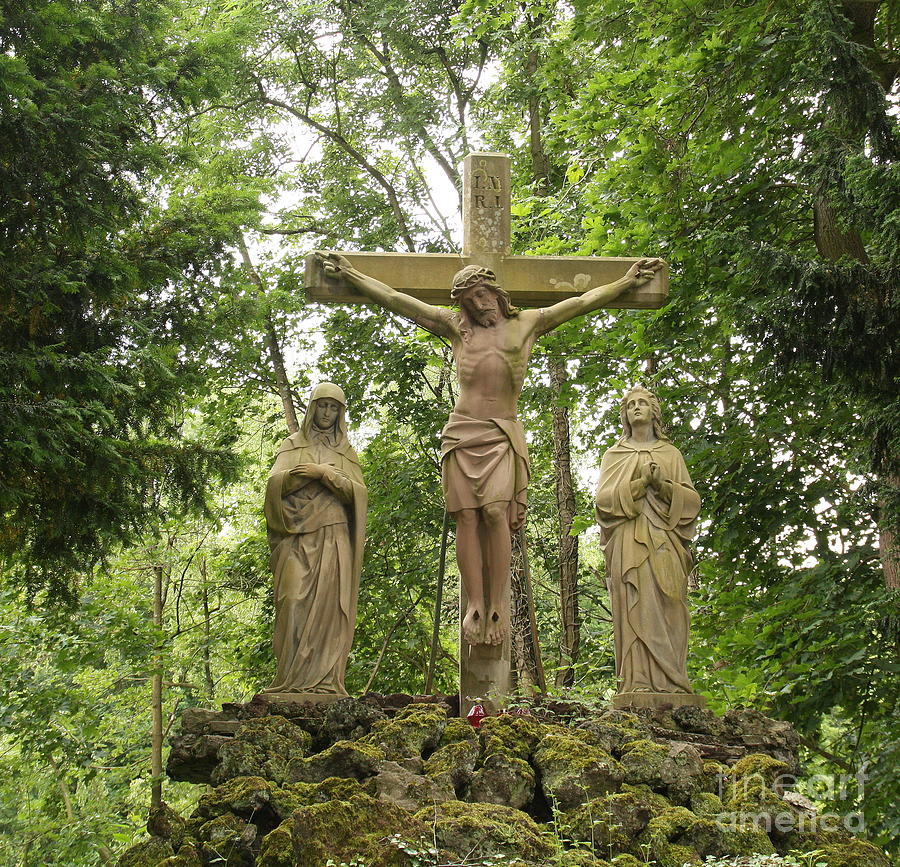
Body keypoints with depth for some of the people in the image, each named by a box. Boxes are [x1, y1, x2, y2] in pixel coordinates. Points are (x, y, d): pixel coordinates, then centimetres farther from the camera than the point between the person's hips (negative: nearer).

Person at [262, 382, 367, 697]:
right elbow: (275, 483, -2)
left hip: (333, 538, 1)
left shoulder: (346, 452, 19)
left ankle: (324, 680, -11)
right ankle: (292, 680, -14)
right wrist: (330, 473, -11)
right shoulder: (293, 445, 16)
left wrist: (323, 473, -11)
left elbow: (358, 492, 3)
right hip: (297, 537, -1)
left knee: (328, 606, -8)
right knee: (295, 602, -13)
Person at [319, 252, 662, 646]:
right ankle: (475, 606, -10)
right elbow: (395, 299, 15)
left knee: (496, 511, -18)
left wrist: (629, 279, 19)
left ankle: (498, 606, -15)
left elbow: (584, 302, 18)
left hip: (503, 435, -1)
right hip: (462, 432, 1)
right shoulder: (456, 326, 14)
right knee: (467, 516, -9)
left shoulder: (526, 324, 13)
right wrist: (349, 273, 15)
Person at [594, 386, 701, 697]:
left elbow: (692, 498, 10)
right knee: (636, 607, -11)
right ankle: (639, 682, -15)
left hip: (665, 542, 1)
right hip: (629, 541, -1)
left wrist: (663, 485, -8)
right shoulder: (614, 455, 17)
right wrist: (641, 482, -10)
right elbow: (604, 497, 2)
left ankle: (670, 681, -8)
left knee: (666, 608, -7)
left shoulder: (671, 454, 19)